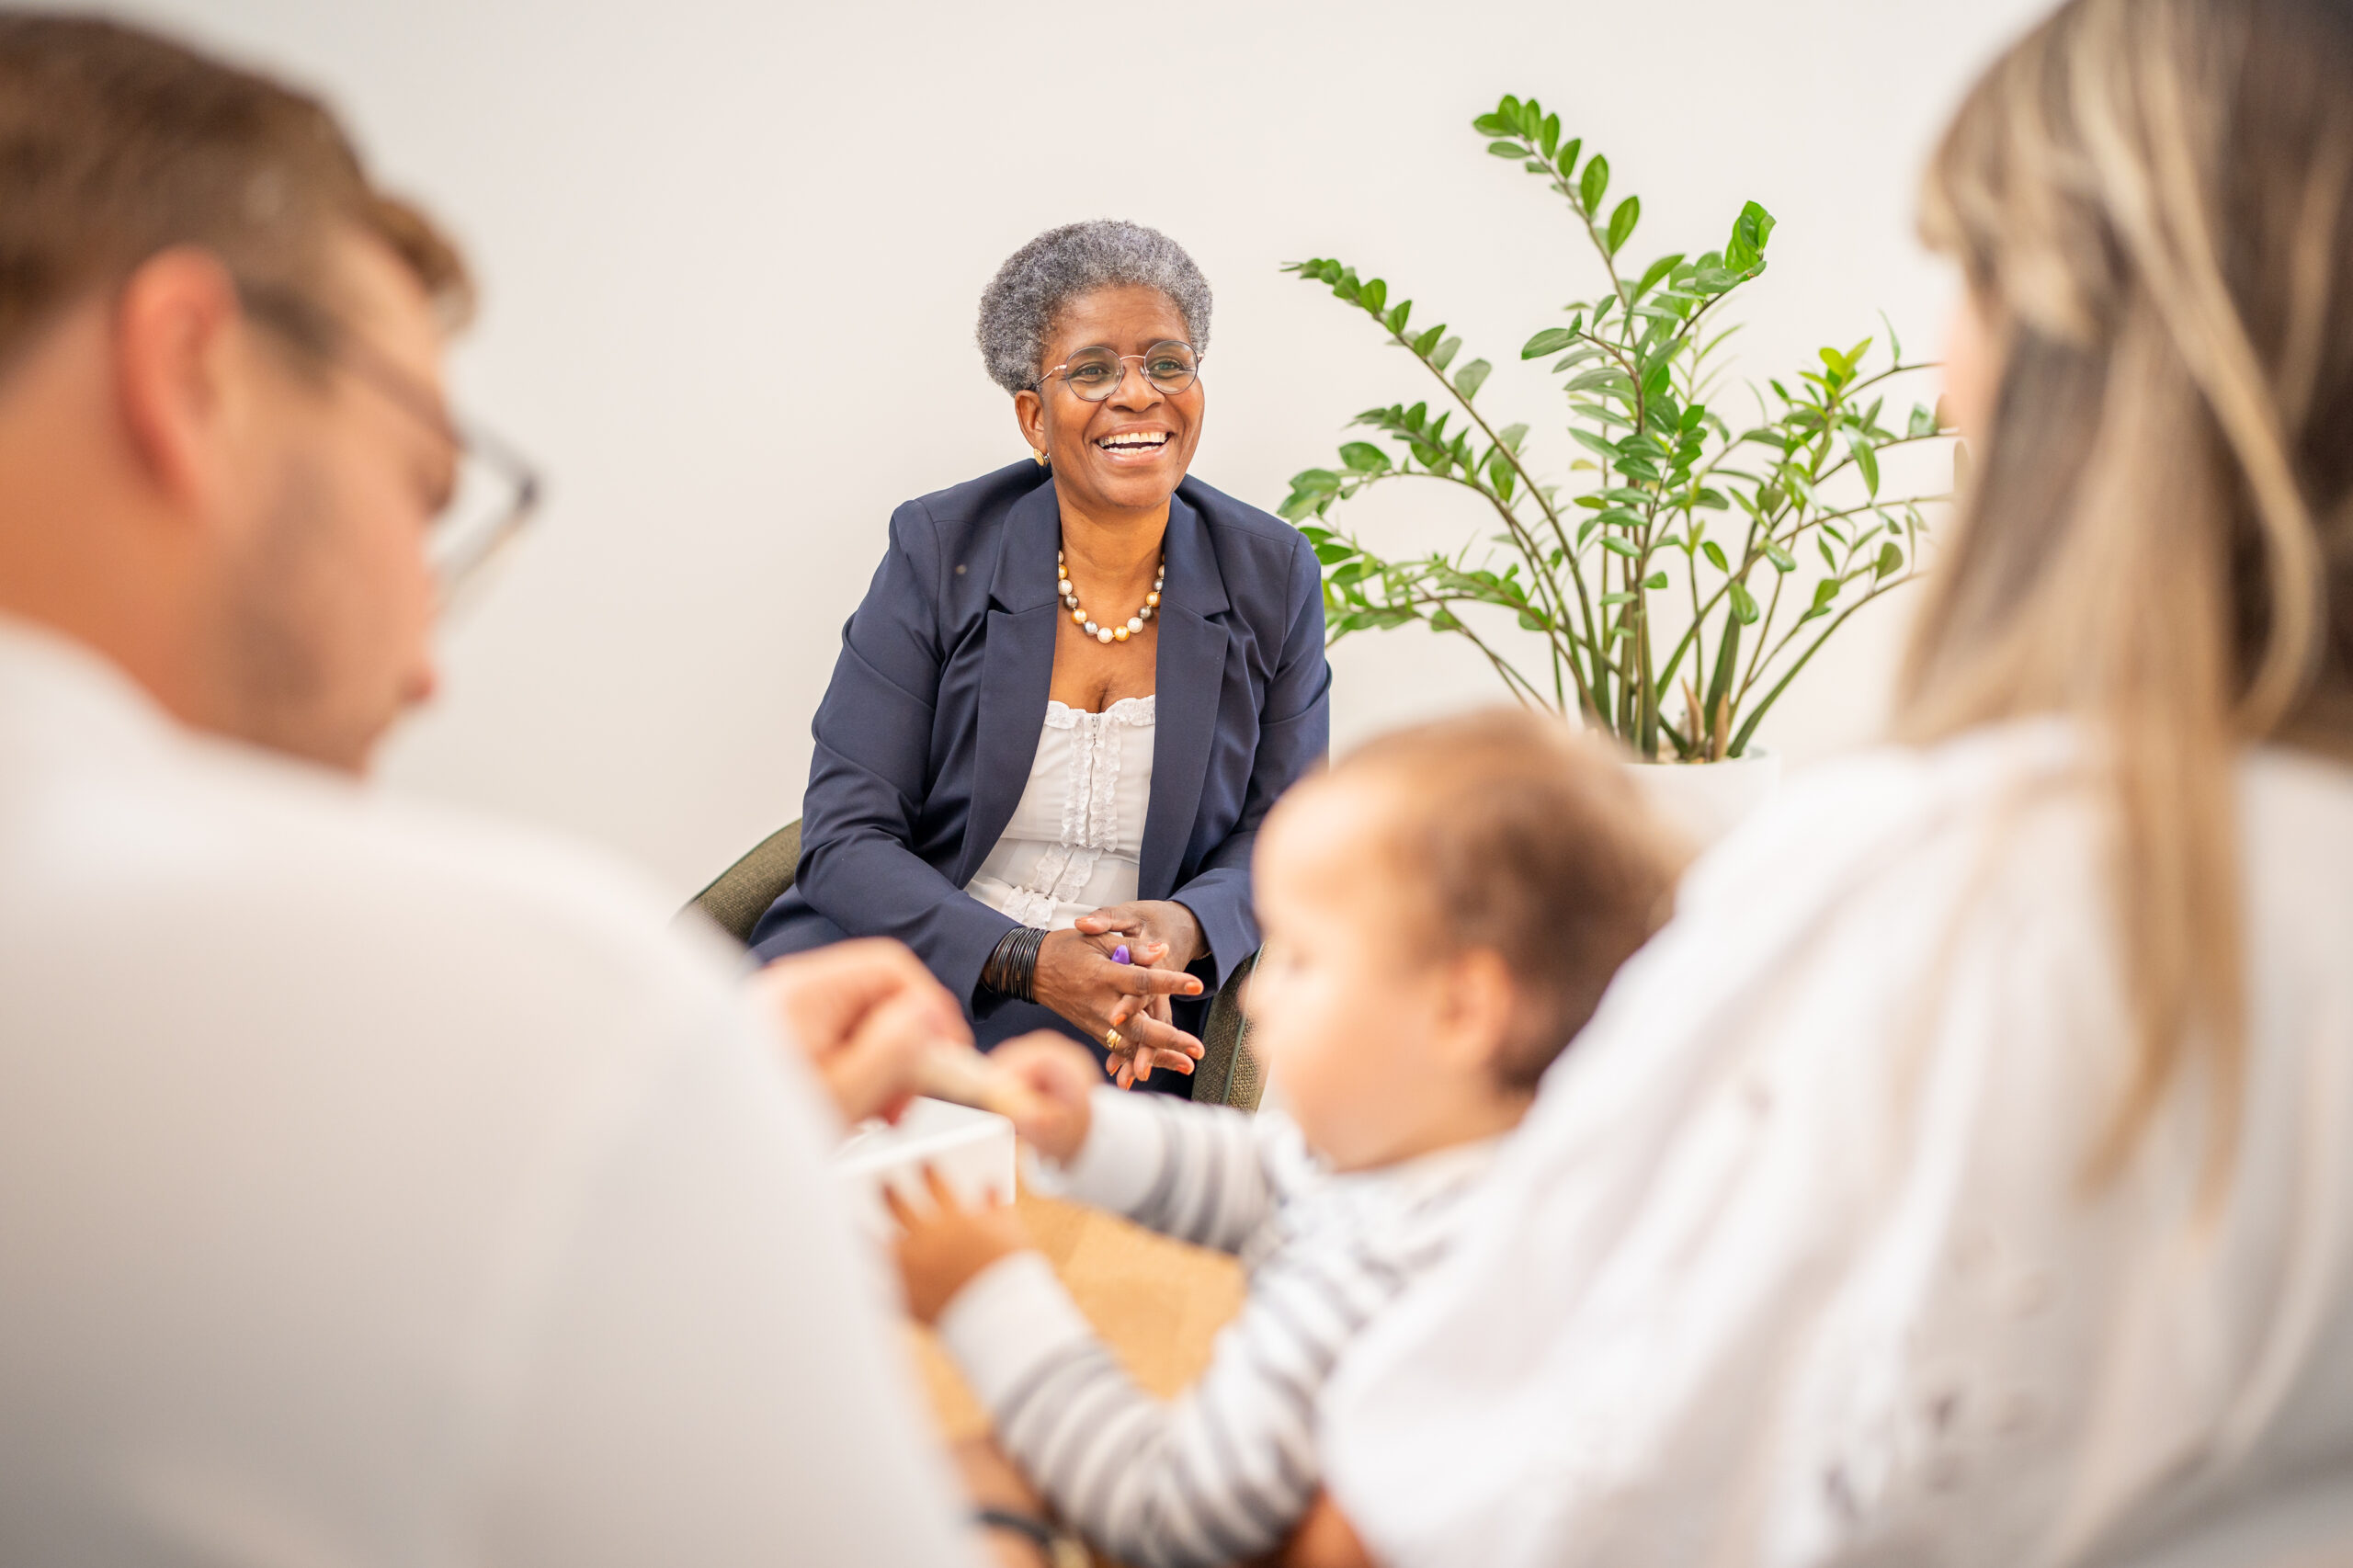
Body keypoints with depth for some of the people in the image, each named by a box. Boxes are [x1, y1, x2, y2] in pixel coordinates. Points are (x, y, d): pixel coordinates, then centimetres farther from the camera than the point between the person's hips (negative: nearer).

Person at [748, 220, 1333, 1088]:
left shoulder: (1273, 577, 2)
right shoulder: (938, 552, -3)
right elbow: (846, 838, -7)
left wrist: (1185, 927, -18)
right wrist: (1030, 961, -23)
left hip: (1115, 1035, 0)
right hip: (903, 959, 1)